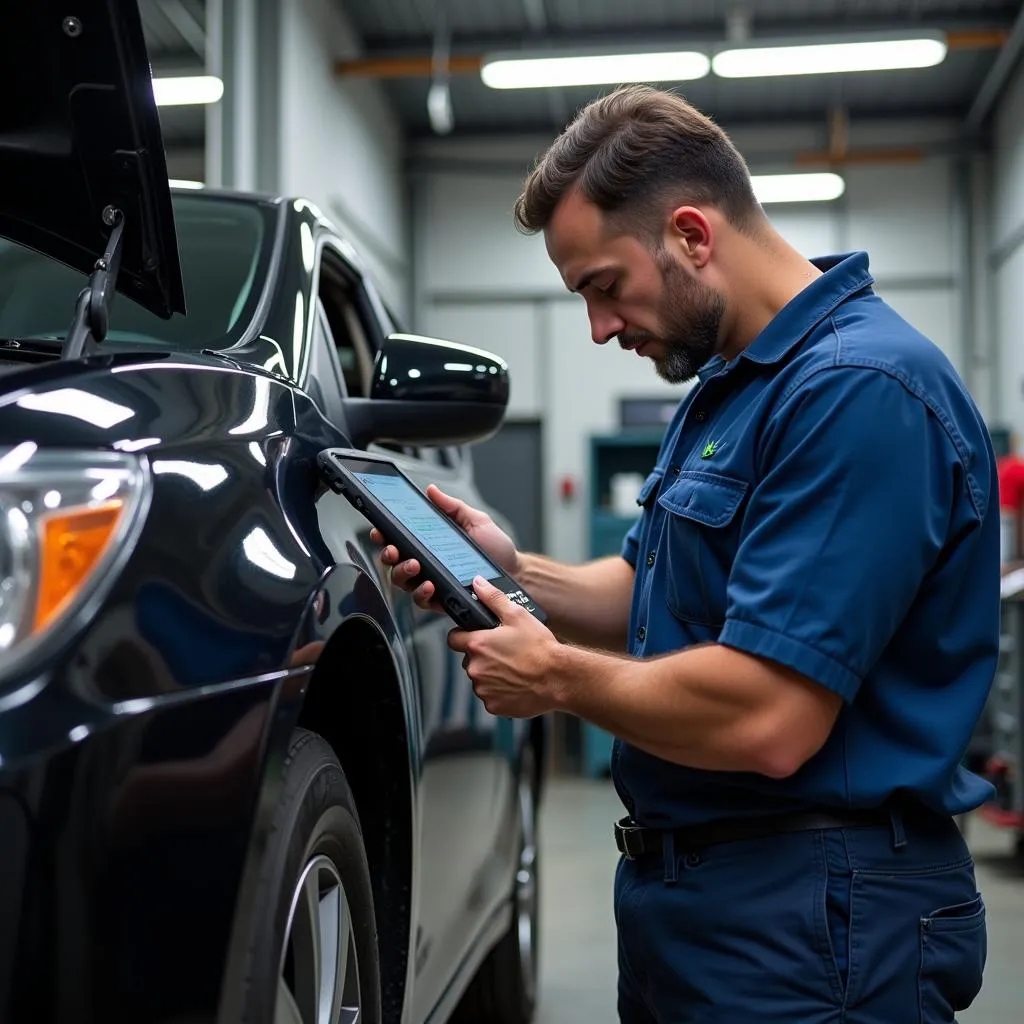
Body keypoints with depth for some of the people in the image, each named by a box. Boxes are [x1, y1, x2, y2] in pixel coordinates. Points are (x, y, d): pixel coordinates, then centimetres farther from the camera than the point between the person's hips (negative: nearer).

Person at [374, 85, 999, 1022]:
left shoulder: (859, 388, -23)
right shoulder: (728, 382, 11)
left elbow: (766, 721, -28)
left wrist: (556, 678, -13)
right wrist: (516, 574, 1)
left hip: (812, 920, -9)